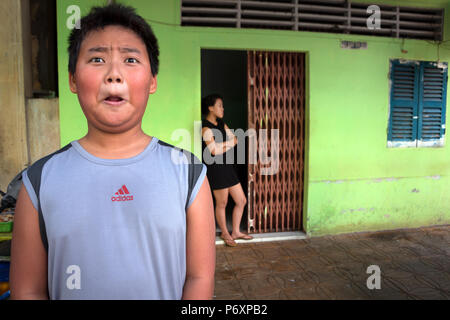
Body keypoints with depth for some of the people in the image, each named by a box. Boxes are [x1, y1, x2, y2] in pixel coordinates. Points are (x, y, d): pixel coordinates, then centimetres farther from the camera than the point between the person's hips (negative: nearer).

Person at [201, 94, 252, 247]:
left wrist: (222, 146, -11)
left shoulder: (221, 124, 14)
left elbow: (235, 140, 6)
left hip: (227, 167, 8)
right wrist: (230, 142, -5)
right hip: (216, 169, -8)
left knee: (241, 201, 12)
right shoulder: (206, 126, -12)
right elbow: (213, 150, -20)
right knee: (222, 203, 6)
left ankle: (235, 232, 28)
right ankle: (225, 233, 28)